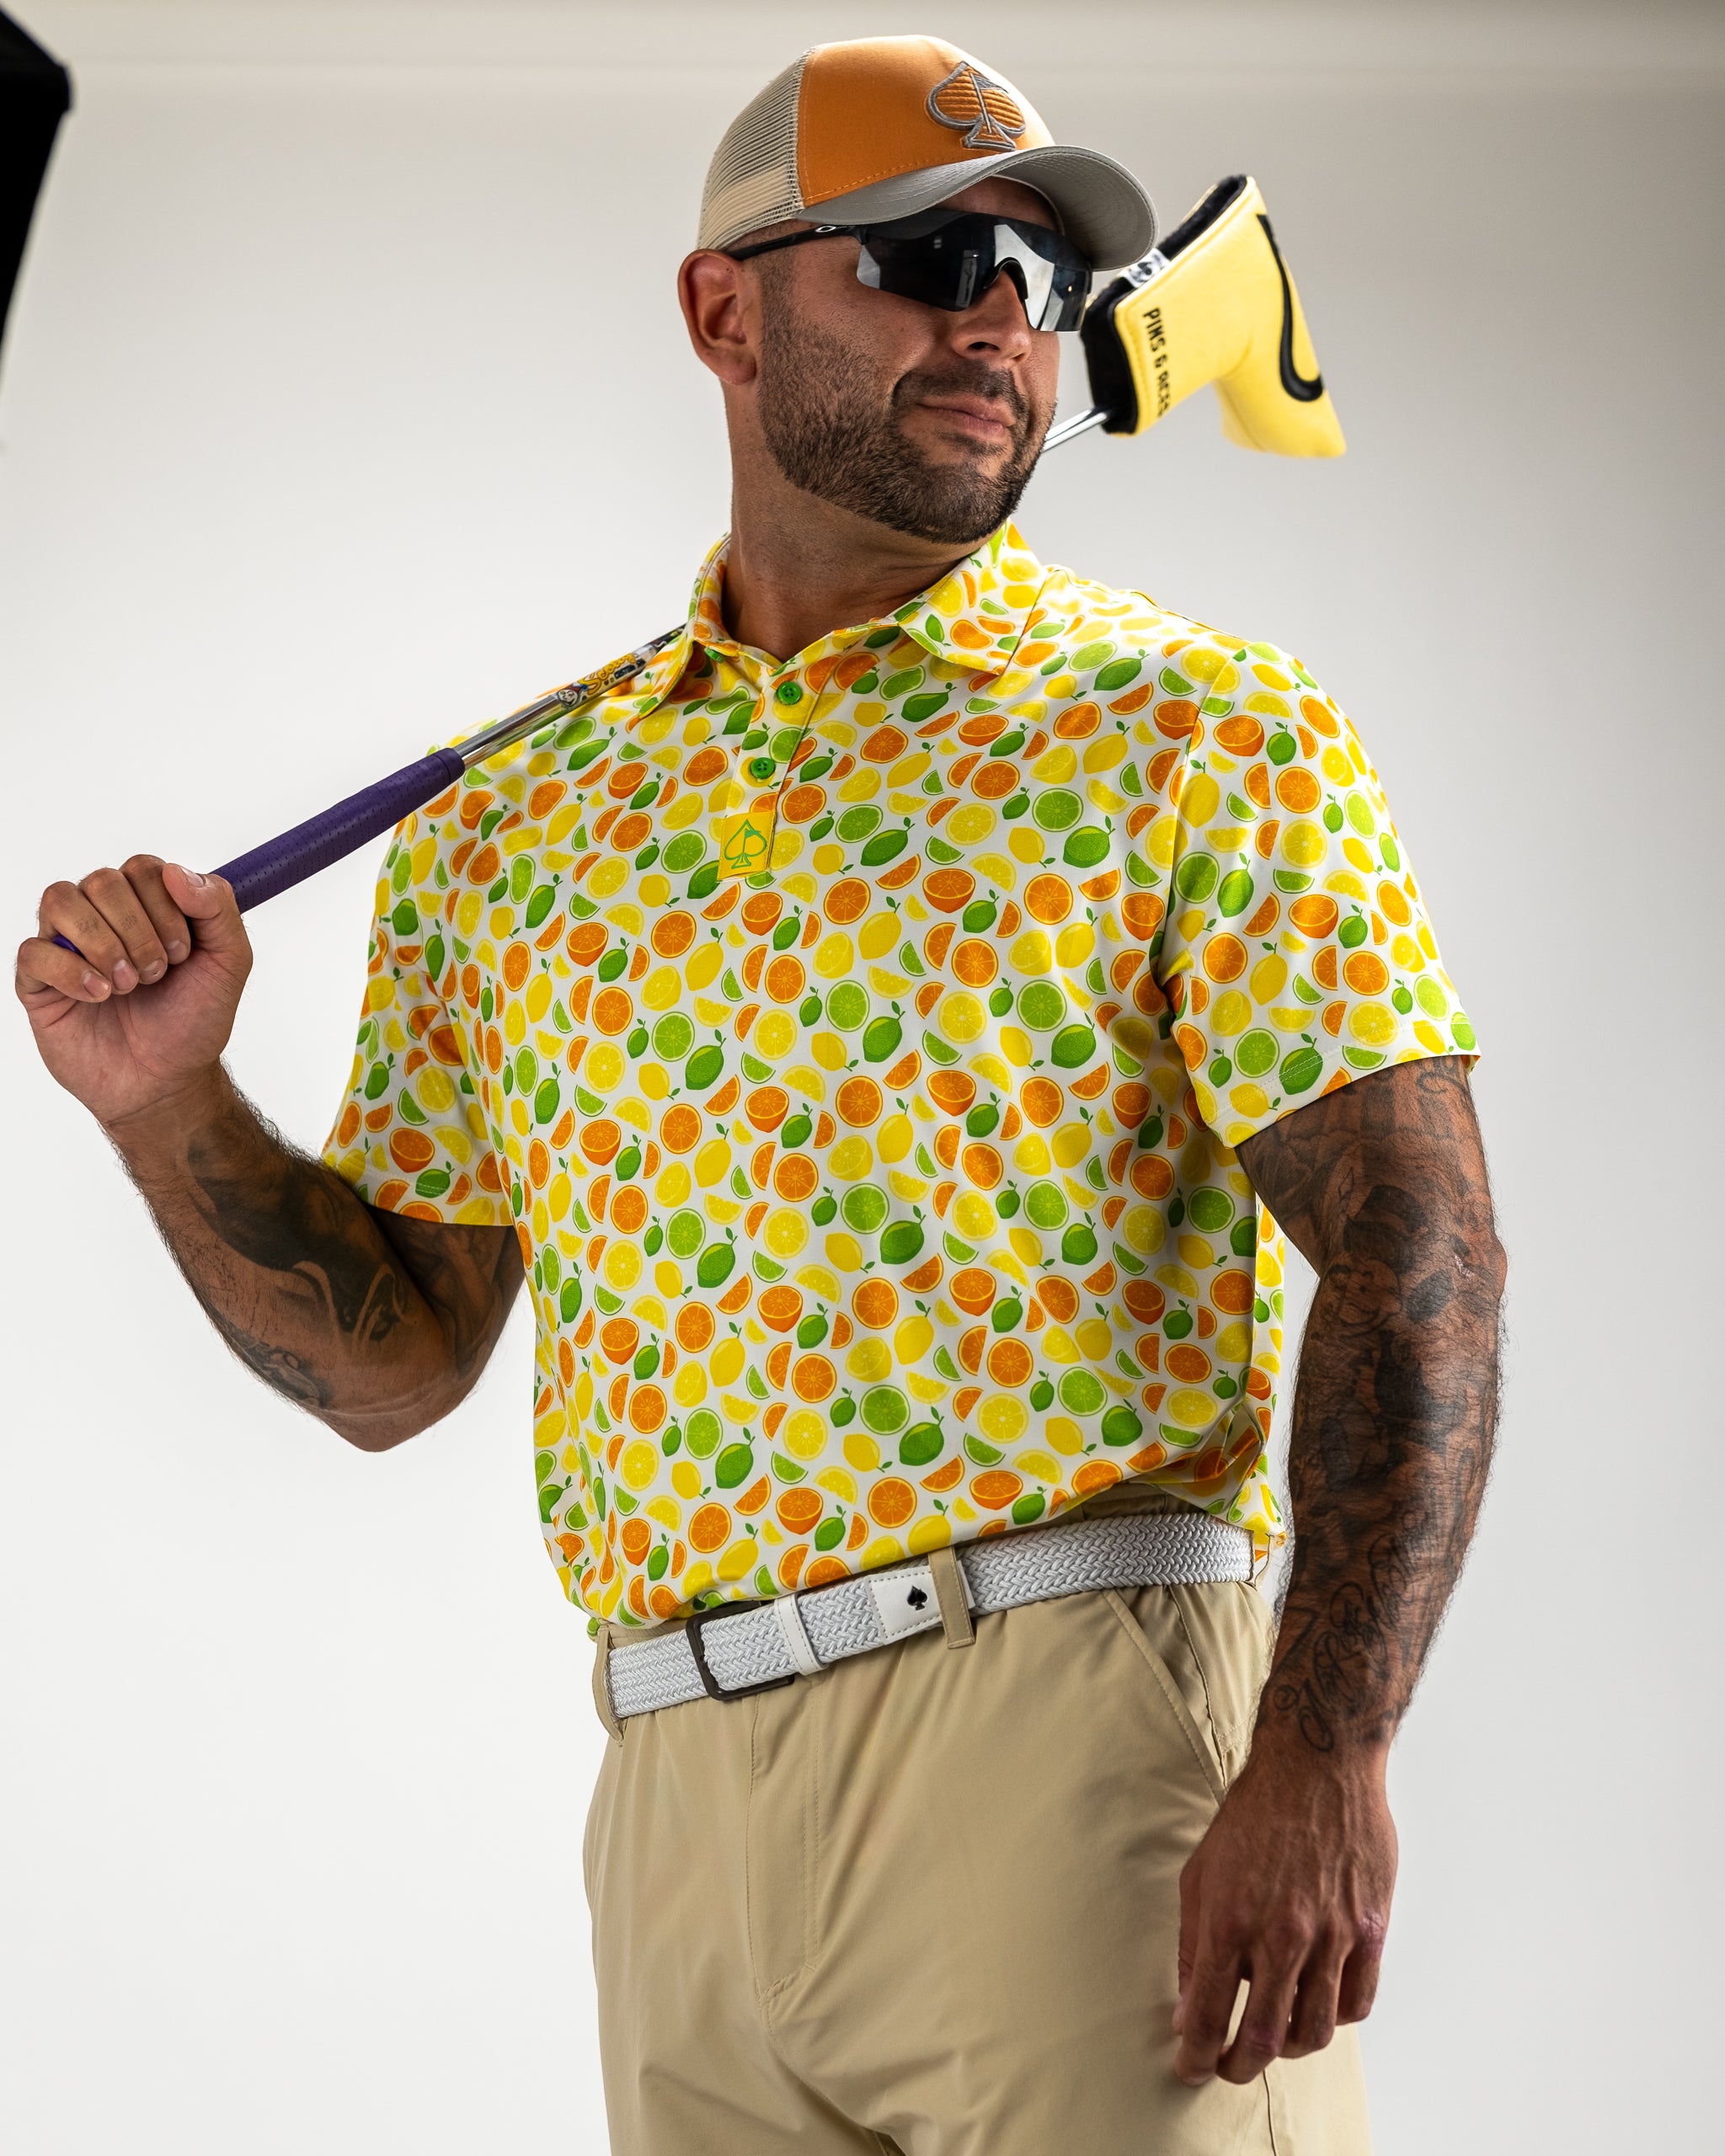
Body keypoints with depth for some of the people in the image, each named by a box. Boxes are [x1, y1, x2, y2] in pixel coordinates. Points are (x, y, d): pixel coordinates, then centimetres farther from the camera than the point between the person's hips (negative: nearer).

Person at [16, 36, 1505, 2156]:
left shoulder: (1195, 731, 1)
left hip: (1079, 1736, -3)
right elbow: (392, 1360, 16)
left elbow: (1410, 1255, -8)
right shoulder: (508, 827, 13)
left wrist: (1324, 1752, -19)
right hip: (678, 1809, 4)